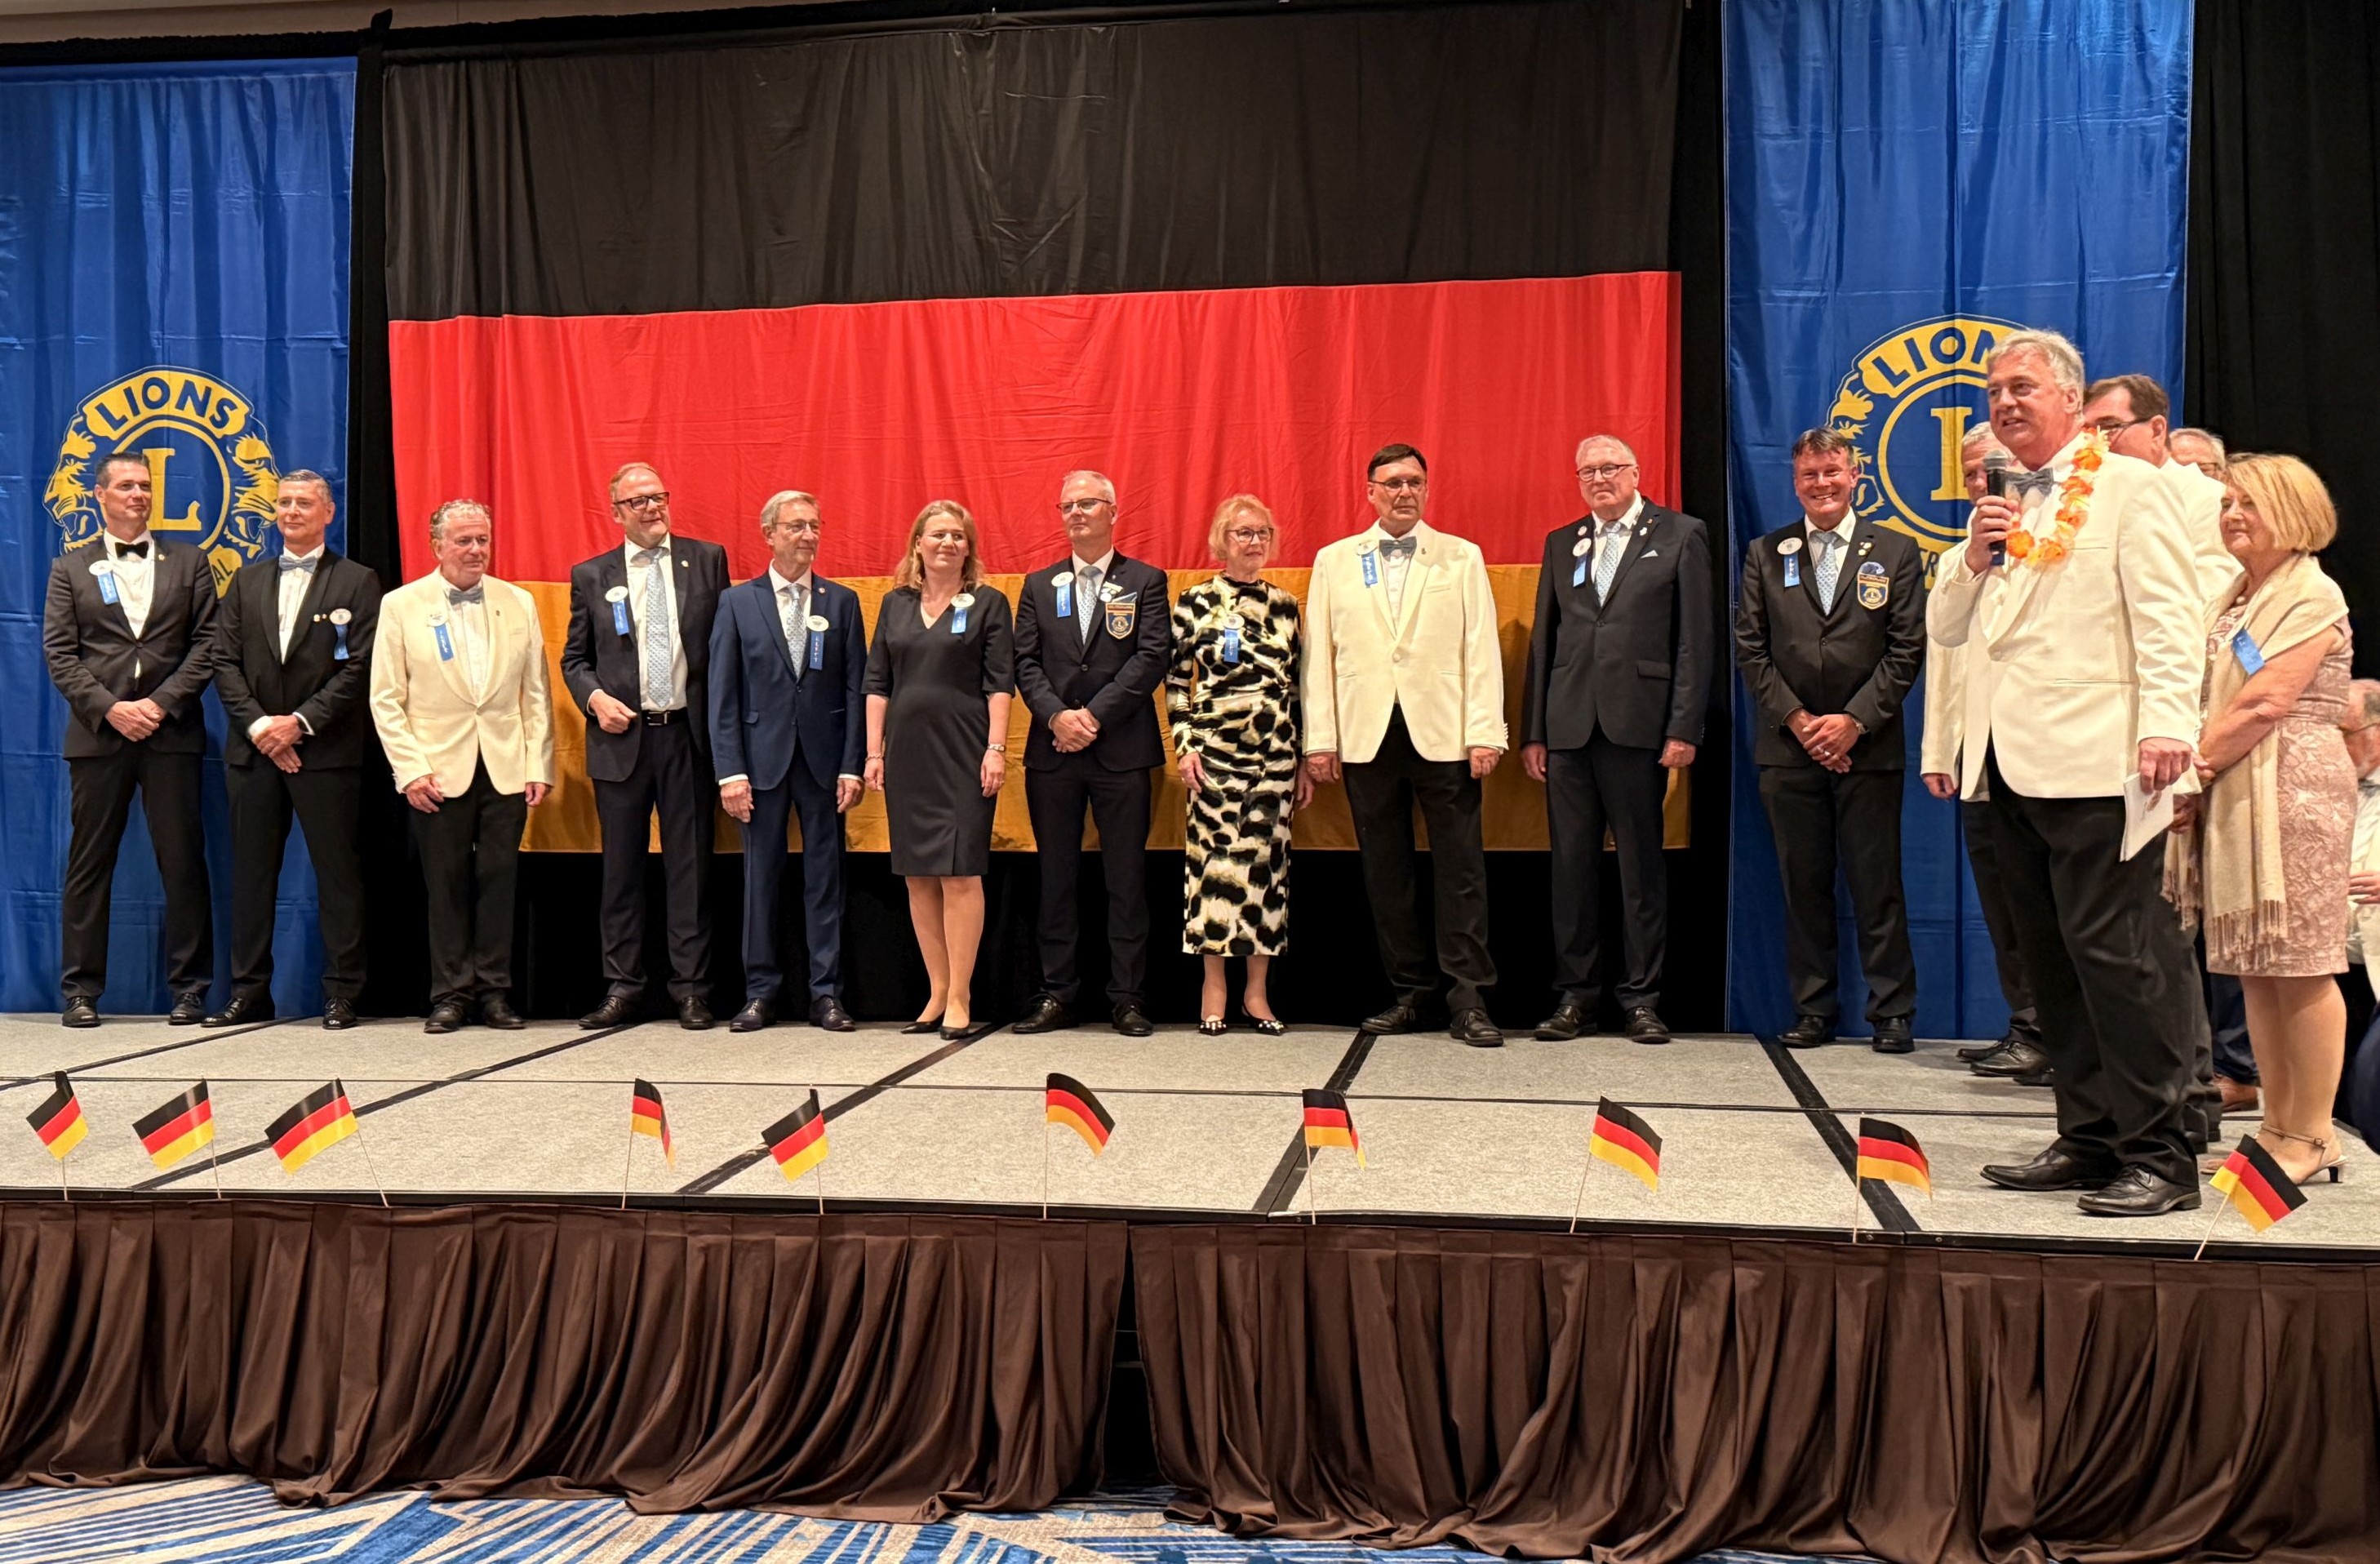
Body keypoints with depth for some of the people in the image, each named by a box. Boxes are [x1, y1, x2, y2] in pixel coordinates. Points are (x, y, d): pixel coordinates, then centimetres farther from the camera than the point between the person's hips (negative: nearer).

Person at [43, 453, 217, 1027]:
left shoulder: (189, 564, 12)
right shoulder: (70, 569, 12)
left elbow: (207, 645, 4)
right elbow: (59, 653, 4)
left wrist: (160, 703, -8)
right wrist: (109, 708, -10)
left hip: (172, 732, 0)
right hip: (97, 733, 0)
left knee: (183, 863, -1)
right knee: (89, 865, 3)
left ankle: (189, 989, 6)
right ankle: (82, 990, 10)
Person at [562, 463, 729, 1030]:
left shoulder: (707, 559, 7)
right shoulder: (591, 575, 9)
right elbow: (574, 659, 14)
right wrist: (594, 697, -6)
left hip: (689, 734, -1)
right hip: (621, 737, 1)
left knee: (690, 865, 3)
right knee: (621, 867, 6)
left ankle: (691, 989, 10)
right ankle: (622, 987, 15)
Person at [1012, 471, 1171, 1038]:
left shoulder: (1146, 581, 5)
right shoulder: (1038, 586, 14)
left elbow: (1151, 659, -5)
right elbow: (1025, 663, 6)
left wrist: (1094, 716, -13)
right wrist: (1057, 715, -11)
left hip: (1121, 751, -3)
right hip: (1052, 752, 3)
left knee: (1126, 879, 1)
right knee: (1055, 878, 6)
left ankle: (1126, 997, 7)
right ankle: (1057, 994, 14)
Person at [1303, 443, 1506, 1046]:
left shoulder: (1462, 557, 8)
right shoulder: (1333, 561, 11)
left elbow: (1481, 650, 3)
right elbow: (1318, 653, 8)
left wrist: (1485, 734, -6)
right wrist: (1319, 739, 1)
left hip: (1442, 734, -1)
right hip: (1367, 736, 2)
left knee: (1460, 869, -2)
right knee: (1385, 871, 6)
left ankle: (1468, 1000, 3)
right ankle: (1408, 993, 15)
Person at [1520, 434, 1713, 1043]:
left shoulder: (1680, 536, 4)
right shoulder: (1561, 544, 16)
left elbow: (1694, 640, -1)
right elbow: (1543, 640, 15)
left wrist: (1684, 729, -8)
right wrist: (1532, 731, 9)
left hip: (1638, 723, -4)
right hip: (1568, 726, 4)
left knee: (1642, 863, 1)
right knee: (1572, 863, 5)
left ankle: (1642, 998, 9)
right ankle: (1576, 995, 14)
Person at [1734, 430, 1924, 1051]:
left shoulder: (1895, 552, 6)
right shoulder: (1764, 554, 9)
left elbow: (1907, 650, 0)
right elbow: (1750, 649, 4)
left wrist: (1855, 721, -10)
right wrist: (1798, 719, -7)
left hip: (1868, 746, -1)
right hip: (1789, 745, 2)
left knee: (1877, 885, 0)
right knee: (1803, 886, 6)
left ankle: (1892, 1013, 8)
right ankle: (1813, 1012, 13)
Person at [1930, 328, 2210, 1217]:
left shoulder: (2130, 488, 0)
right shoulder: (2002, 507, 22)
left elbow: (2169, 617, -10)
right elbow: (1946, 630, 20)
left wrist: (2168, 725, -22)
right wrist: (1972, 558, 2)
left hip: (2093, 764, -7)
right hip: (2012, 766, 8)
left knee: (2116, 956, -8)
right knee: (2054, 961, 9)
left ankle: (2157, 1155, -2)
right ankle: (2089, 1139, 17)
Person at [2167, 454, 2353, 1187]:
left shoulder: (2314, 597, -6)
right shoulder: (2229, 598, 19)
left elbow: (2266, 702, -16)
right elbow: (2209, 697, 15)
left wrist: (2198, 759, -10)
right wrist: (2196, 767, -3)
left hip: (2293, 792, -8)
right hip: (2230, 795, 8)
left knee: (2300, 968, -5)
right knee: (2254, 969, 8)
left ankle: (2311, 1138, 2)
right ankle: (2277, 1128, 14)